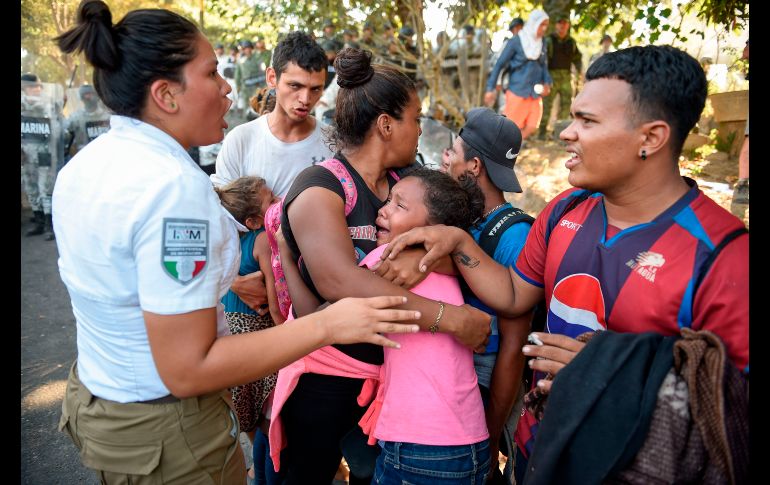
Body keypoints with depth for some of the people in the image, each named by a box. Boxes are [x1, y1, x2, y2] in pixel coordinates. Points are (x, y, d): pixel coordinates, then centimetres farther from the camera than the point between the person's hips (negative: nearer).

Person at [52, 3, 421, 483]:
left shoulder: (82, 165, 0)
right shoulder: (175, 185, -29)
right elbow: (186, 371, -28)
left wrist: (208, 284, 21)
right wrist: (328, 325, -27)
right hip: (163, 435, -8)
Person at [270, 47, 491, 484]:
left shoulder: (406, 185, 4)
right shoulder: (319, 188, -17)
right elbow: (339, 282, -33)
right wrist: (451, 318, -32)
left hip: (392, 373, 6)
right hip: (324, 378, -6)